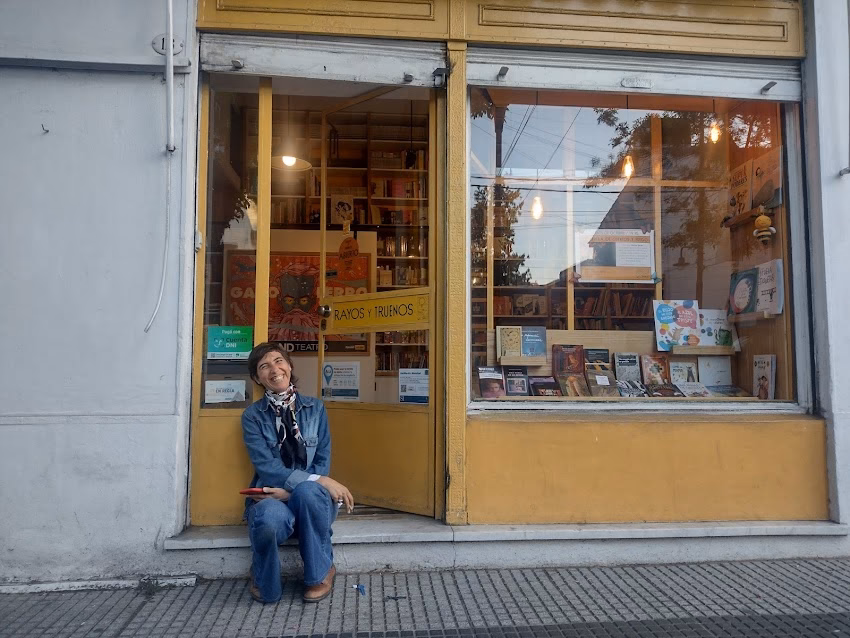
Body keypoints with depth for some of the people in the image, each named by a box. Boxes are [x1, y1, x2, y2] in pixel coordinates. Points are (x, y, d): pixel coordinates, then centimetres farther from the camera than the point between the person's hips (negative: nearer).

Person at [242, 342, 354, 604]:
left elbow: (322, 462, 2)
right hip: (272, 497, -1)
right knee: (270, 518, -38)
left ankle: (321, 573, -10)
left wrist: (290, 489, -17)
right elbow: (266, 467, -10)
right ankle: (266, 585, -3)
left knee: (307, 490, -36)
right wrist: (319, 481, -21)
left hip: (312, 499, 2)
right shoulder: (252, 416, 2)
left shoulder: (315, 408, 7)